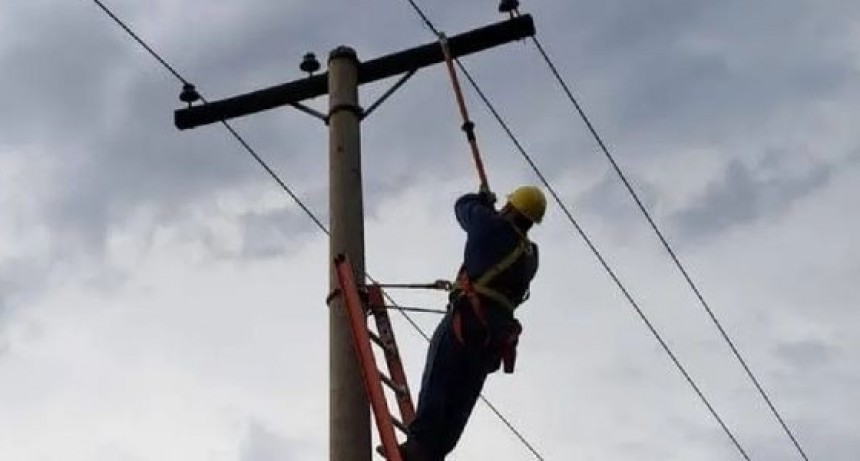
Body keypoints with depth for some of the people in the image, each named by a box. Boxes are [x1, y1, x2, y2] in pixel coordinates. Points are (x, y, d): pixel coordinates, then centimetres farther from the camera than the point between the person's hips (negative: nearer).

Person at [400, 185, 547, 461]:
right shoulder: (531, 255, 20)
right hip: (498, 333, 7)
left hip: (467, 318, -6)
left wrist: (484, 200, 40)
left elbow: (463, 207, 20)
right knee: (461, 397, 4)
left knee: (436, 381, -15)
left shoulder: (492, 226, 2)